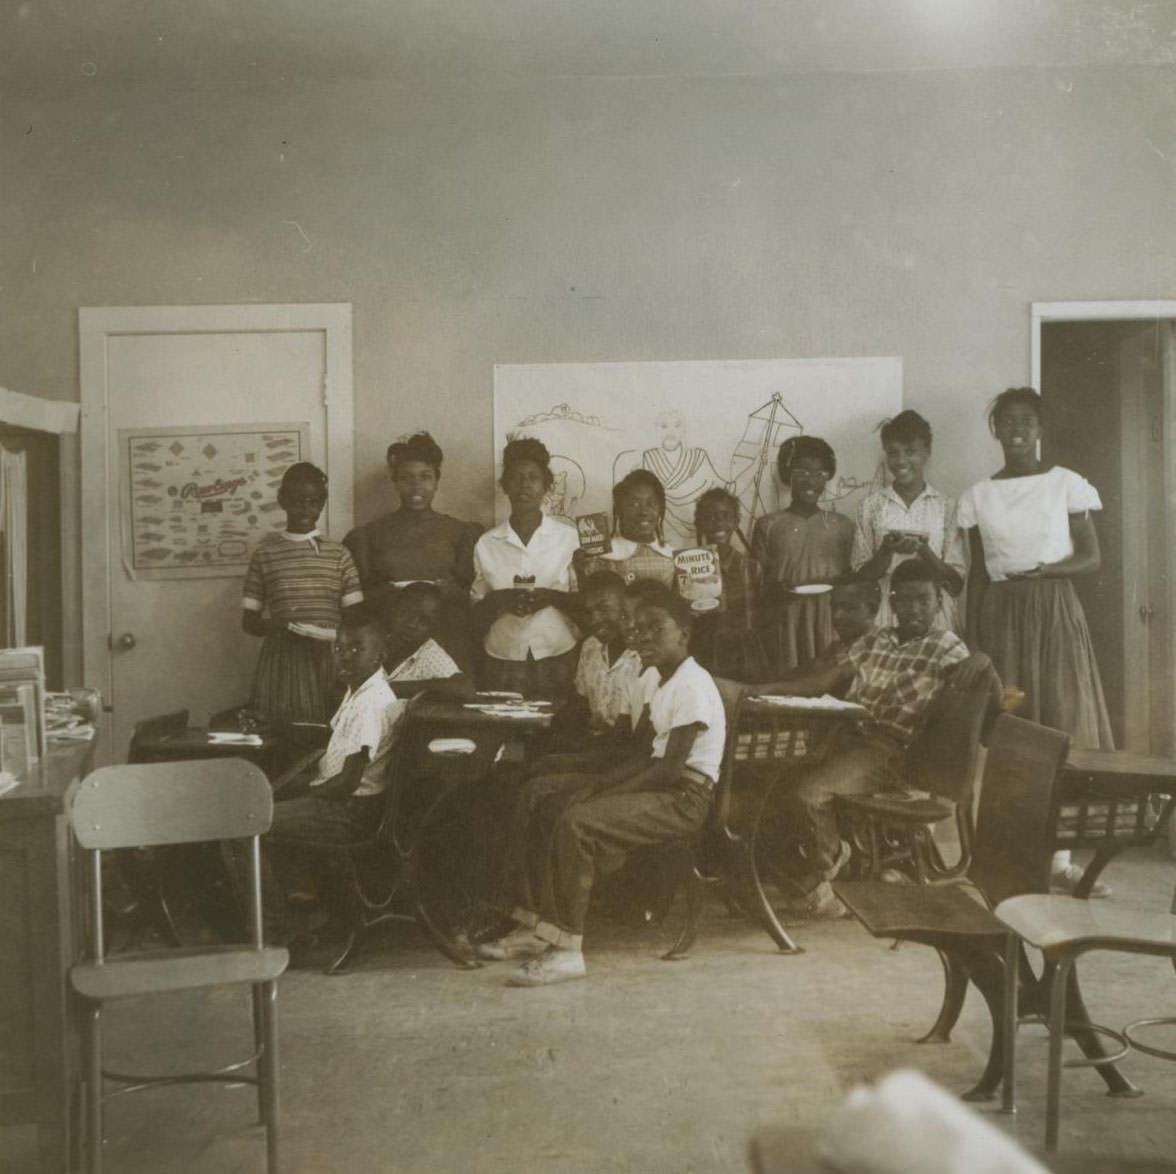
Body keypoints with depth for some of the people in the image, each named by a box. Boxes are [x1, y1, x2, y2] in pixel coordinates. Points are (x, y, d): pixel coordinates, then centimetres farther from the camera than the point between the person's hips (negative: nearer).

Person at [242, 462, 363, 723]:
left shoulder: (338, 554, 7)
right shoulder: (265, 554, 6)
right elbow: (249, 621, 8)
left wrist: (331, 633, -16)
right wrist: (275, 626, -12)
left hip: (329, 661, 0)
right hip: (280, 662, 0)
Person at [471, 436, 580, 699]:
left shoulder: (569, 537, 2)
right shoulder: (486, 544, 6)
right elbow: (476, 612, 11)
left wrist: (551, 598, -13)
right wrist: (499, 600, -9)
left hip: (558, 658, -1)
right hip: (503, 660, 1)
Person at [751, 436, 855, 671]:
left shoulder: (841, 525, 9)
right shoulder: (768, 525, 4)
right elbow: (756, 582, 4)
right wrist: (775, 589, -15)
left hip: (830, 624, 1)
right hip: (785, 622, -1)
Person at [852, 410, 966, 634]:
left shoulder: (946, 506, 5)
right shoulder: (871, 504, 6)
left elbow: (956, 582, 2)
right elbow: (861, 575, 5)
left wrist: (923, 551, -13)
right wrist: (886, 551, -12)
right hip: (884, 614, 0)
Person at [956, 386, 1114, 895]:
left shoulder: (1066, 484, 3)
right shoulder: (979, 495, 8)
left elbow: (1092, 557, 2)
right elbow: (978, 572, 10)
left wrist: (1045, 569, -16)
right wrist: (971, 640, 5)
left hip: (1054, 611, -1)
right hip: (999, 615, 1)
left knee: (1062, 724, -3)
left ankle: (1059, 856, 3)